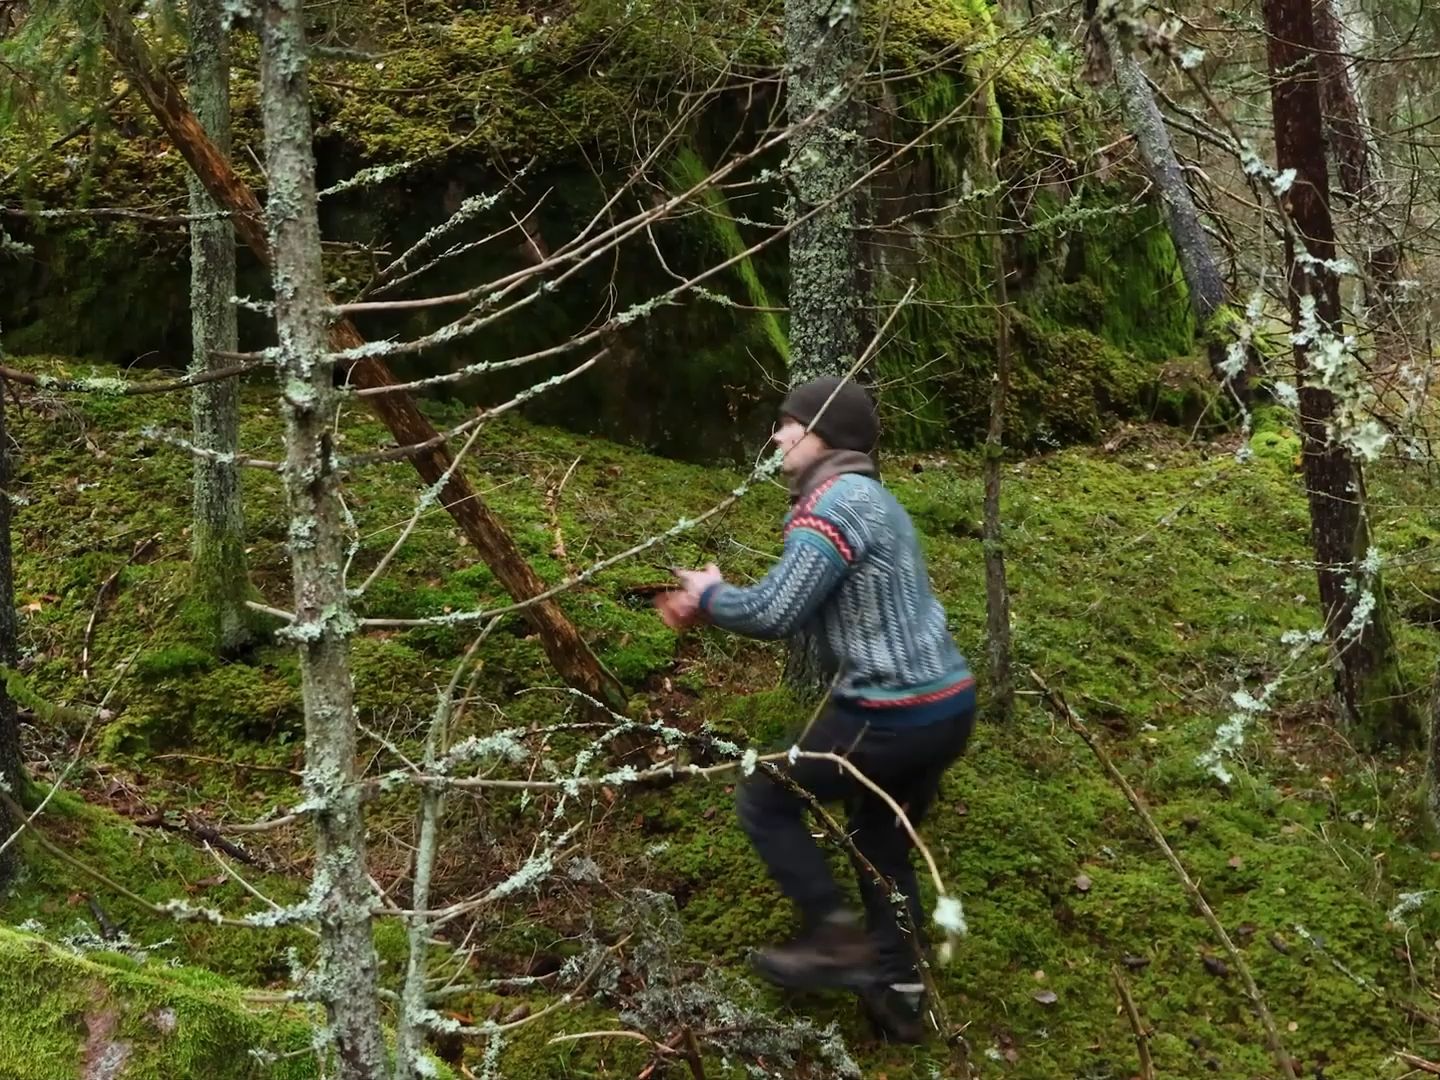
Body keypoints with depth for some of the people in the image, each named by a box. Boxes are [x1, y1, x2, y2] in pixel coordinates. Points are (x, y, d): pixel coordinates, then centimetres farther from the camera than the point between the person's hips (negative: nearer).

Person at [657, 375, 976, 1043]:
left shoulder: (835, 503, -15)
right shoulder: (866, 498, 18)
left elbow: (774, 613, -20)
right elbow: (803, 609, 21)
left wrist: (710, 594, 1)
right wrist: (707, 612, 14)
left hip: (891, 714, -10)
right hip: (947, 705, 10)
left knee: (763, 799, 7)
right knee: (883, 844, 22)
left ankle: (836, 939, 8)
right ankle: (899, 996, 26)